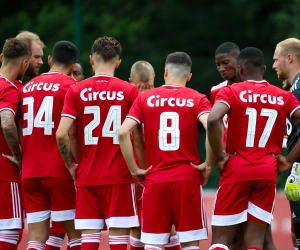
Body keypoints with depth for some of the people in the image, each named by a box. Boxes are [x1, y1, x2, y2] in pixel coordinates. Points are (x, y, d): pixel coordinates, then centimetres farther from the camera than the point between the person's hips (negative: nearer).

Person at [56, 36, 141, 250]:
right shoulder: (129, 91, -2)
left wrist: (70, 165, 8)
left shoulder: (76, 91, 1)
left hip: (86, 177, 2)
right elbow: (137, 137, -6)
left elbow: (61, 134, -7)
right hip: (119, 177, -2)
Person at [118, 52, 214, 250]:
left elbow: (123, 132, -6)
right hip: (188, 179, -1)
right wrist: (208, 165, -5)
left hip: (155, 180, 1)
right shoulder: (197, 99, 2)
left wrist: (134, 169, 0)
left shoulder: (145, 98, 6)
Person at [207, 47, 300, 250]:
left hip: (237, 169, -3)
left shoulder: (231, 92, -1)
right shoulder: (283, 97, 9)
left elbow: (212, 121, -20)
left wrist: (220, 156, -9)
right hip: (267, 172, 3)